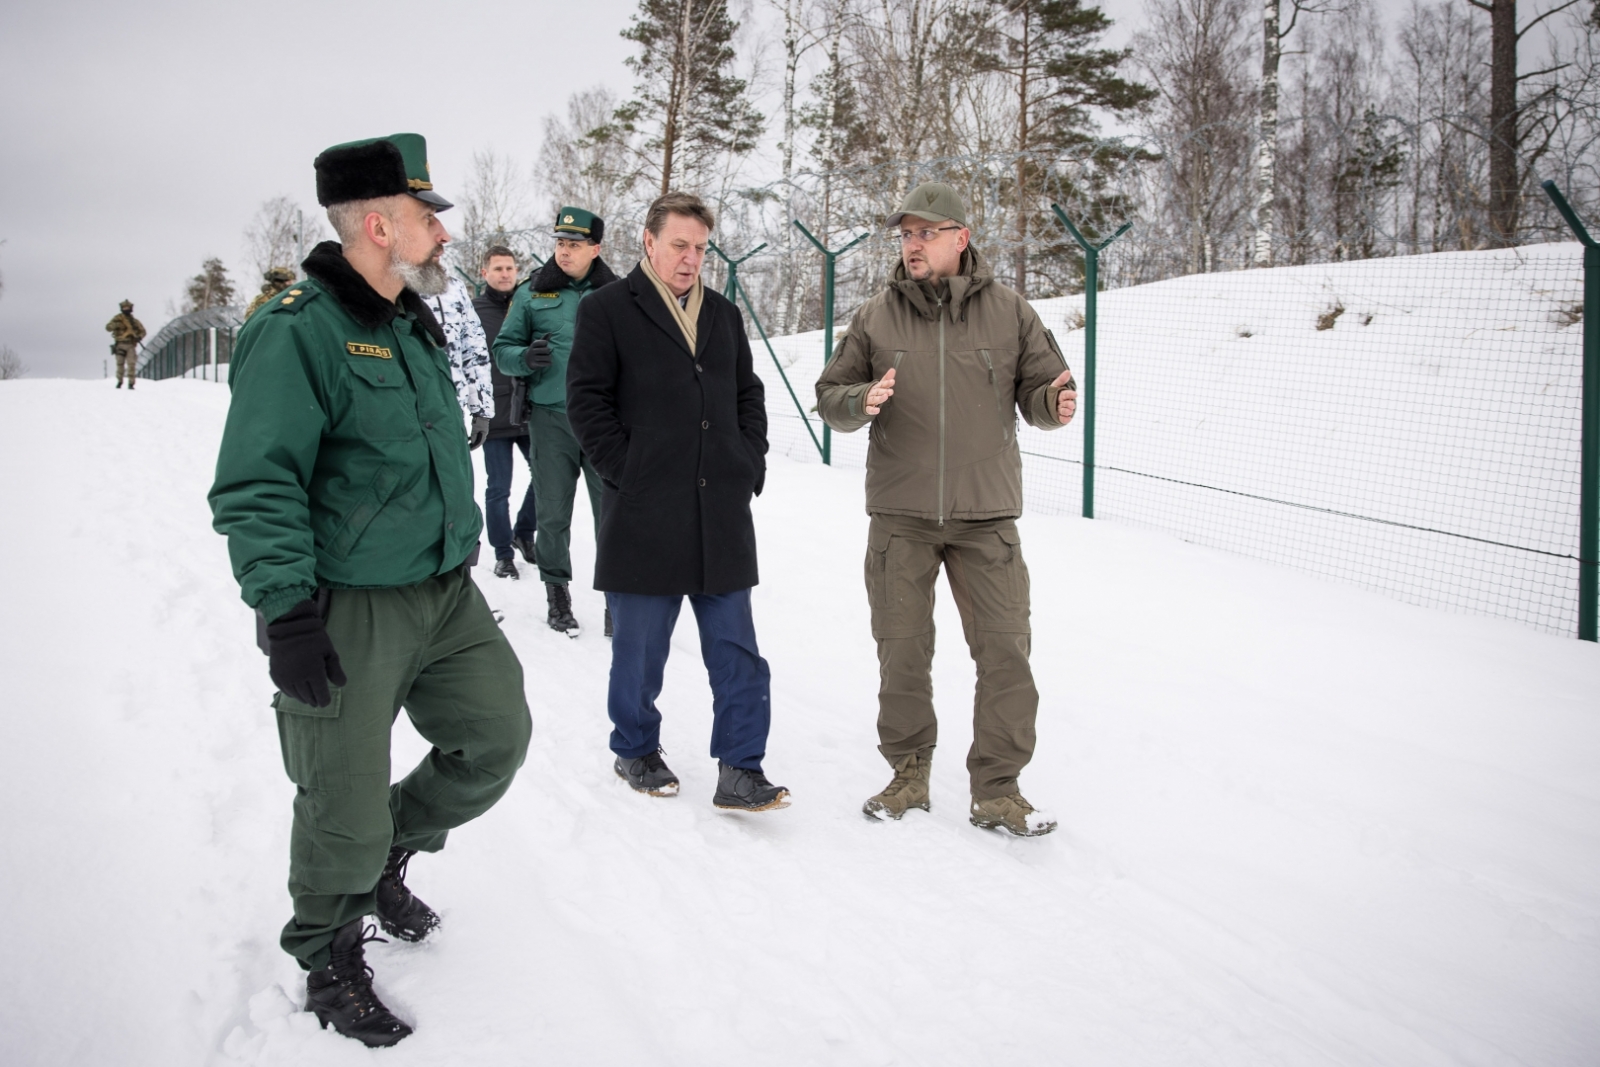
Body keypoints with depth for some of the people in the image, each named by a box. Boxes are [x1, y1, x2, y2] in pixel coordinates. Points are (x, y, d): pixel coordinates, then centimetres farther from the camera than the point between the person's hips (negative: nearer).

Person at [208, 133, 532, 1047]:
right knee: (345, 809, 3)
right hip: (347, 614, -8)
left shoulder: (416, 325, 12)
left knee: (497, 738, 9)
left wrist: (463, 554, 27)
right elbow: (256, 491, -21)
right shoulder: (298, 333, -17)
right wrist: (286, 612, -25)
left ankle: (388, 856, 34)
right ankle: (330, 962, 28)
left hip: (446, 594, 8)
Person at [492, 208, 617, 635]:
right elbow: (503, 348, 9)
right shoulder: (532, 294, 6)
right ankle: (557, 594, 20)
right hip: (551, 418, 0)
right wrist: (525, 358, -12)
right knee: (553, 512, 6)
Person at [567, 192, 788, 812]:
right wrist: (627, 472, -10)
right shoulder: (607, 311, 0)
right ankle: (635, 750, 27)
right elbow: (587, 401, -5)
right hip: (644, 518, -4)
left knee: (737, 653, 3)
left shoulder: (723, 316, 17)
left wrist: (750, 464, 7)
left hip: (722, 517, 4)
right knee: (640, 650, 8)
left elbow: (749, 397, 20)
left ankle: (740, 770, 9)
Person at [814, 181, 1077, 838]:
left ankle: (997, 789, 12)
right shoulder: (876, 317, 4)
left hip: (986, 515, 0)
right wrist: (862, 401, -16)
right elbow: (829, 398, 6)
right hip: (899, 516, 1)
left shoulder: (1009, 312, 3)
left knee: (1006, 651, -1)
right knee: (902, 650, 8)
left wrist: (1055, 403, -17)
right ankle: (908, 775, 25)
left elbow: (1038, 389, 7)